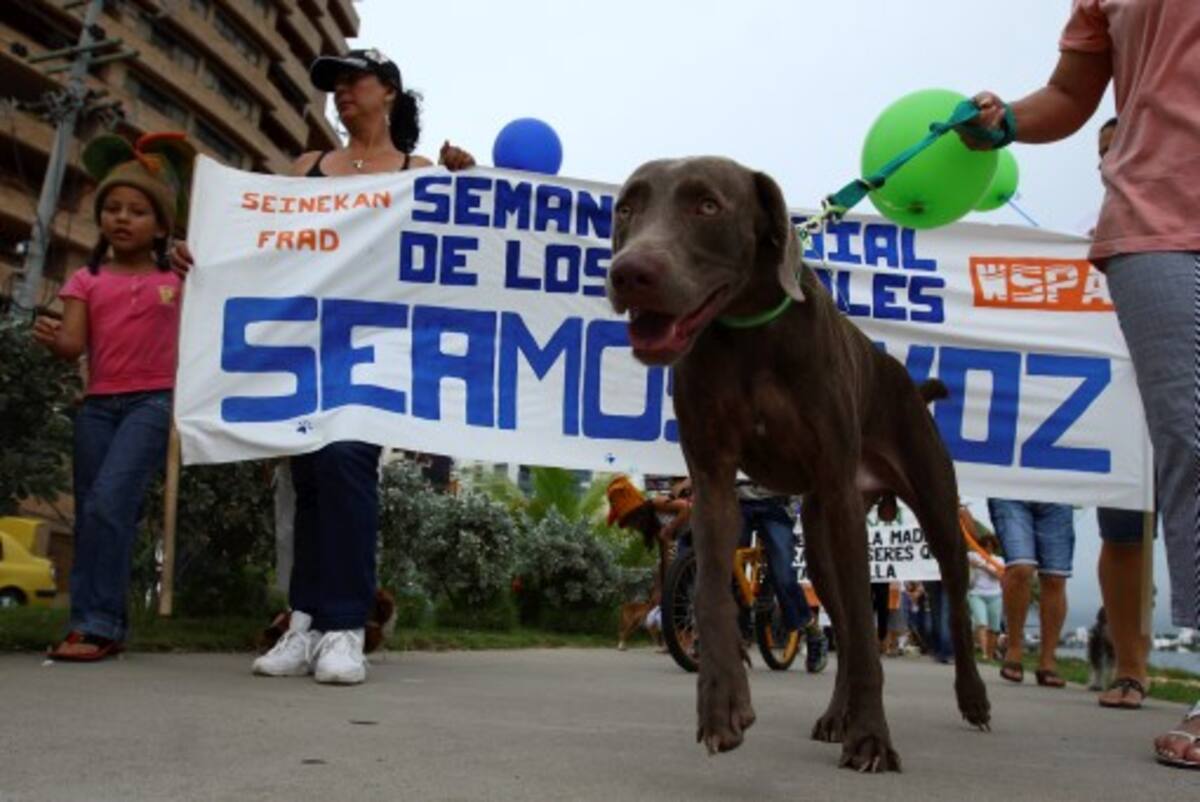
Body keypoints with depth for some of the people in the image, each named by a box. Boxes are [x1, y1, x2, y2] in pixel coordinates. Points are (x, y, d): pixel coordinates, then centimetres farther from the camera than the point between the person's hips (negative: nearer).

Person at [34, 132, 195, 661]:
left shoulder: (178, 275, 6)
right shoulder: (86, 280, 9)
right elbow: (74, 344, -4)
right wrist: (53, 340, -25)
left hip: (153, 401, -4)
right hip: (97, 404, 4)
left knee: (109, 503, -19)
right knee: (90, 512, 4)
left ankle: (94, 623, -15)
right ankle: (107, 624, 12)